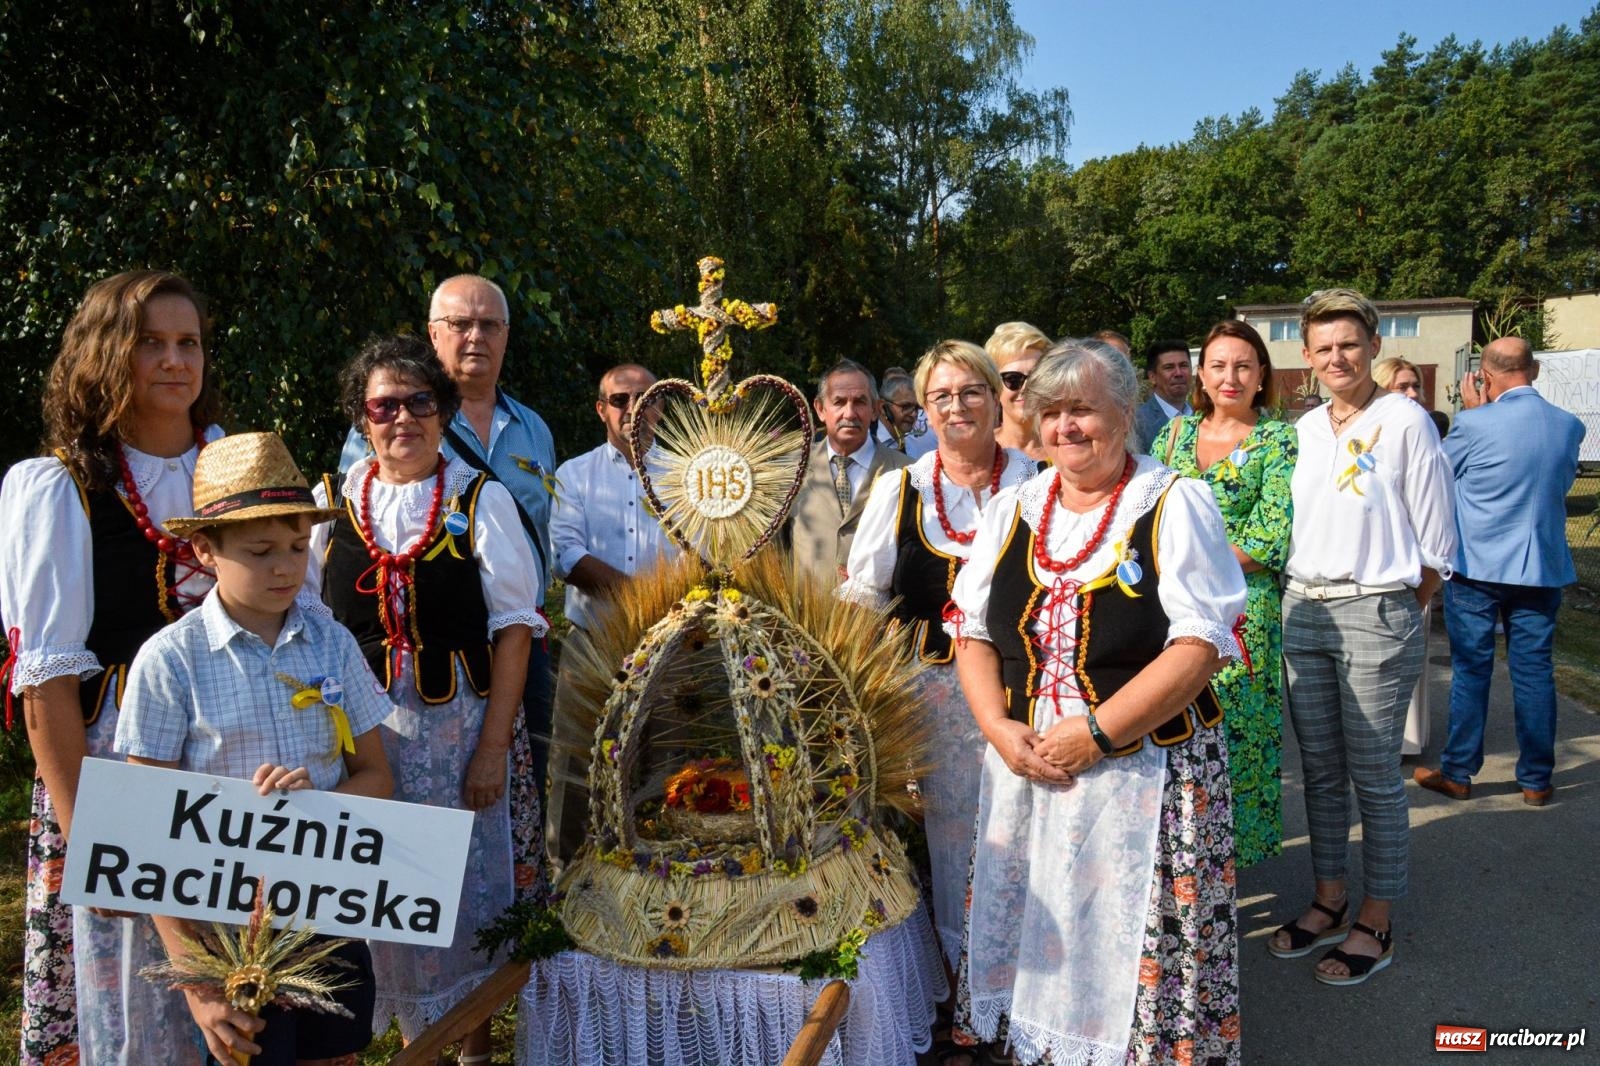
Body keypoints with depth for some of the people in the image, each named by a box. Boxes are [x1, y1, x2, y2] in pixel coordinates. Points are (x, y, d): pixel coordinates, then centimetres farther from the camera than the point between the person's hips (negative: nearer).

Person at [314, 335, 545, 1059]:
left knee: (470, 892, 7)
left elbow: (514, 627, -6)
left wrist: (494, 744, -12)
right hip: (364, 728, 2)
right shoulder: (332, 503, 5)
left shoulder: (481, 498, -2)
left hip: (460, 726, -2)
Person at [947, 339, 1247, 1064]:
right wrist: (998, 727, -7)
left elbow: (1199, 645, -13)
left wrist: (1096, 732, -19)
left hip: (1146, 773, -4)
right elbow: (971, 632, 8)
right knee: (1039, 943, 14)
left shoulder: (1174, 507, -5)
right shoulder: (1011, 509, 9)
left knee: (1138, 949, 4)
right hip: (1023, 765, 4)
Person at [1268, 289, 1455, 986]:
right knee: (1319, 770, 13)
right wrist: (1305, 595, 9)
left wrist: (1390, 610, 1)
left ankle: (1374, 925, 17)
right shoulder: (1304, 429, 9)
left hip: (1375, 614, -5)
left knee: (1374, 775, 3)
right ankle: (1328, 901, 28)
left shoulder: (1405, 423, -7)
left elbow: (1436, 544, -5)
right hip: (1301, 611, 6)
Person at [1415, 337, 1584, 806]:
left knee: (1470, 670, 5)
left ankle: (1458, 773, 14)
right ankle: (1536, 780, 19)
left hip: (1476, 567, -4)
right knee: (1534, 671, 10)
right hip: (1542, 568, 4)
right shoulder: (1570, 426, 0)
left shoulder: (1476, 424, -15)